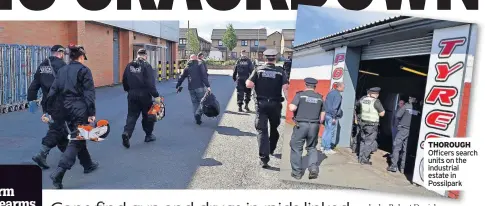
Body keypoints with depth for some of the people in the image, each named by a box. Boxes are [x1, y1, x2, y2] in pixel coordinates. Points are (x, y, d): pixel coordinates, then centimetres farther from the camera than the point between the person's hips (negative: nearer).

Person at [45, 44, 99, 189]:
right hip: (80, 109, -7)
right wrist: (92, 113, -16)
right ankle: (59, 172, -15)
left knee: (78, 137, 20)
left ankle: (88, 165, 35)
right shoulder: (84, 70, -8)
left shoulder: (62, 70, 11)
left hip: (66, 109, 7)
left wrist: (48, 110, 12)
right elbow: (89, 94, -15)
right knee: (77, 141, -4)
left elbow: (53, 92, 8)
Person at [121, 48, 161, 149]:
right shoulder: (146, 65, -11)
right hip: (144, 95, -4)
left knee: (132, 115, 9)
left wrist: (128, 90, 28)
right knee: (147, 115, 11)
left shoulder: (129, 66, 6)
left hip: (132, 95, 4)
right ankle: (149, 135, 22)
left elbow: (125, 80, 13)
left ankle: (126, 133, -10)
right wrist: (156, 95, -16)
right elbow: (150, 83, -18)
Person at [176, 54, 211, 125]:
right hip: (200, 87, -4)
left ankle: (197, 119, 10)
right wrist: (208, 86, -16)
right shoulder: (200, 64, 0)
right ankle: (198, 113, -21)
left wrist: (177, 86, 26)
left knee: (195, 103, 12)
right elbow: (204, 76, -11)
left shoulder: (187, 67, 13)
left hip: (191, 88, 4)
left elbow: (182, 77, 16)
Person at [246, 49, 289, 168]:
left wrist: (256, 85, 10)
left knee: (262, 130, 0)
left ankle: (264, 158, -9)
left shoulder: (258, 70, -2)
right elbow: (285, 88, -13)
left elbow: (249, 85, -11)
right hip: (275, 104, 1)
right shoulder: (280, 71, -2)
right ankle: (271, 149, 41)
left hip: (261, 103, -1)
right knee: (274, 127, 23)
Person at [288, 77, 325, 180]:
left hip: (301, 125, -3)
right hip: (314, 126, 4)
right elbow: (323, 114, 11)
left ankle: (297, 172, 11)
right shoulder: (320, 97, 8)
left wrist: (290, 105, 6)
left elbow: (292, 108, -15)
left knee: (296, 148, 7)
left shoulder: (300, 94, -5)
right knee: (312, 147, 18)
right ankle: (313, 167, 2)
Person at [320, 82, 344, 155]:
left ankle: (323, 146, 21)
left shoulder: (331, 92, 13)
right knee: (330, 132, -3)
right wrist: (334, 118, -17)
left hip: (327, 114, 9)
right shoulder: (337, 95, -15)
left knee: (326, 130, 15)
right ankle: (327, 149, 1)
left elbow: (325, 103, 17)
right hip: (332, 116, -9)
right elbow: (335, 107, -20)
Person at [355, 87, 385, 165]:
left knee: (363, 141, 15)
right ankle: (364, 159, 4)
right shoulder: (376, 101, -15)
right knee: (369, 142, 2)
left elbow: (357, 106, 20)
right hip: (372, 125, -6)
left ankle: (360, 158, 21)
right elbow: (382, 114, -12)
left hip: (363, 123, 6)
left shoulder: (363, 99, 1)